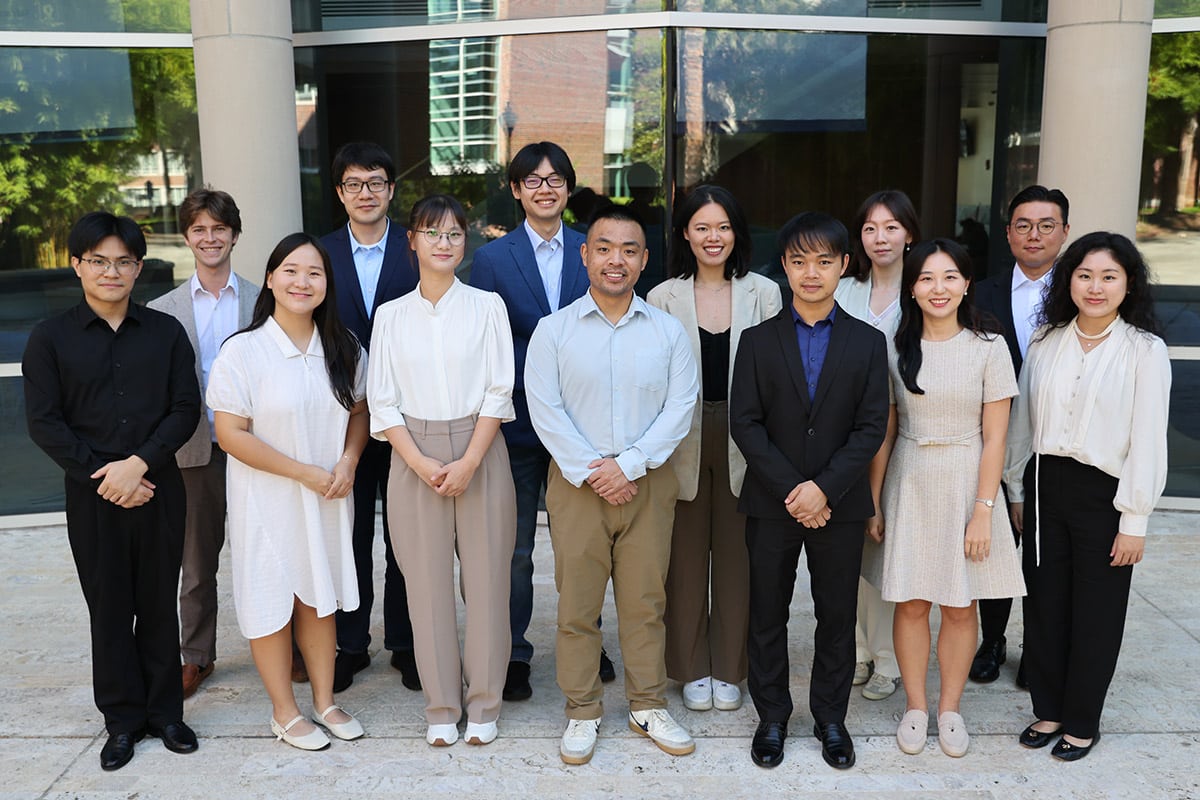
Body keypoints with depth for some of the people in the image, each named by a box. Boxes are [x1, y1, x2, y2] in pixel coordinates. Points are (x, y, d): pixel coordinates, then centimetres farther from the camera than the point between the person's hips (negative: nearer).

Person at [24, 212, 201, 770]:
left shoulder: (165, 332, 4)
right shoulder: (50, 338, 2)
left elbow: (185, 409, -2)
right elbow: (44, 422, -3)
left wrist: (139, 463, -14)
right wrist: (101, 476, -11)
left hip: (158, 489, 1)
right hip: (91, 495, 0)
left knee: (160, 604, 8)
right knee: (109, 608, 8)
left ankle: (164, 711, 23)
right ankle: (123, 720, 22)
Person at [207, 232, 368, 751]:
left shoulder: (343, 348, 1)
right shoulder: (242, 350, -13)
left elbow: (359, 411, 9)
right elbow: (230, 434, -16)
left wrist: (348, 462, -10)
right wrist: (304, 473, -17)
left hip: (328, 498, 4)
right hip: (267, 500, -4)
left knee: (320, 597, 15)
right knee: (271, 602, 8)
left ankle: (325, 702, 30)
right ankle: (285, 712, 25)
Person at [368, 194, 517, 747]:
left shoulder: (486, 306, 3)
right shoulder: (391, 316, 7)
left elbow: (499, 390, -2)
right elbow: (382, 400, 4)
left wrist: (469, 462, -11)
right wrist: (420, 462, -9)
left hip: (480, 453, -1)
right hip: (414, 457, 1)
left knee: (486, 577, 2)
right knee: (427, 581, 4)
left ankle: (483, 702, 17)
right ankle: (441, 707, 18)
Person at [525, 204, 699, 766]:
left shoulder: (668, 331, 5)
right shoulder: (553, 330, 1)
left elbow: (680, 406, -1)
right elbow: (545, 410, -5)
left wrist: (629, 465, -11)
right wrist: (590, 470, -12)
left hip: (647, 483, 1)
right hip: (576, 484, -1)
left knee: (645, 600, 8)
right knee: (577, 604, 5)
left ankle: (648, 706, 25)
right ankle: (582, 713, 20)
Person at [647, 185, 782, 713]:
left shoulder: (763, 293, 3)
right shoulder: (664, 298, 2)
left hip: (742, 442, 0)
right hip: (683, 441, 0)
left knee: (736, 556, 8)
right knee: (686, 557, 7)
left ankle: (728, 669, 24)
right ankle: (691, 669, 23)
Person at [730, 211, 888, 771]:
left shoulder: (868, 342, 3)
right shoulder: (758, 341, 2)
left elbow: (871, 427, -4)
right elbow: (744, 423, -5)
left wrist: (824, 488, -15)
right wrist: (791, 490, -13)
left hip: (839, 507, 0)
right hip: (771, 504, 0)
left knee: (837, 618, 10)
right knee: (767, 617, 9)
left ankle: (831, 718, 28)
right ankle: (771, 718, 26)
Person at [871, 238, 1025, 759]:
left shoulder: (988, 348, -4)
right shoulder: (896, 349, 1)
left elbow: (994, 437, -5)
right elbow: (883, 432, 4)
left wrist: (983, 511, -10)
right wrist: (873, 502, 2)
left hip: (967, 486, -1)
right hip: (909, 486, 1)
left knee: (960, 607, 7)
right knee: (911, 603, 6)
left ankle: (950, 709, 25)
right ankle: (915, 706, 23)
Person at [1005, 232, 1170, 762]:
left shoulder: (1145, 350, -7)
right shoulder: (1046, 342, 4)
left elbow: (1148, 440, -9)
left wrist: (1134, 521, -10)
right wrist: (1016, 491, 10)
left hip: (1104, 494, -3)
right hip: (1045, 486, 4)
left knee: (1095, 614, 9)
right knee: (1044, 604, 12)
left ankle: (1082, 722, 26)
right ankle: (1047, 709, 29)